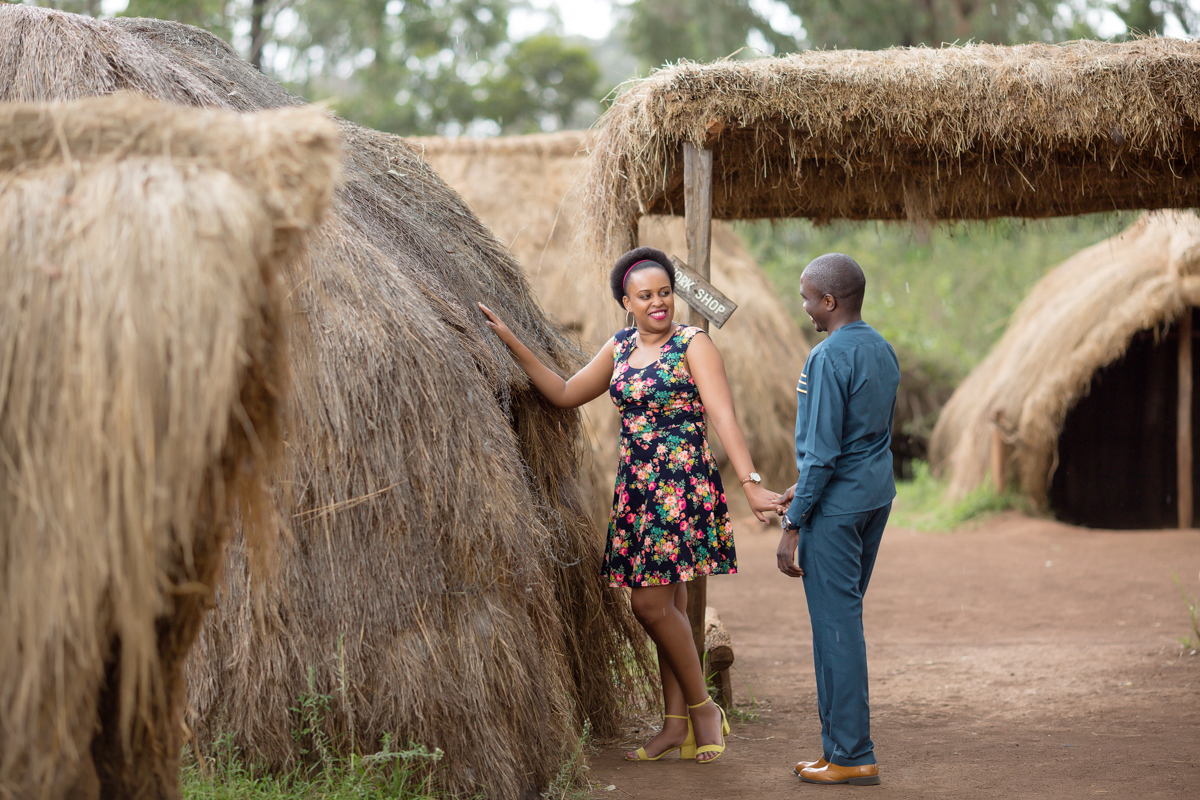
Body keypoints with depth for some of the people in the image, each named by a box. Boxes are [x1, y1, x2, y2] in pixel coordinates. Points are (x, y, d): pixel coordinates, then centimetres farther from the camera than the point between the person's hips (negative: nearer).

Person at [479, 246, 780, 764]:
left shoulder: (693, 344, -5)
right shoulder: (620, 348, 13)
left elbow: (724, 417, -14)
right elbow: (565, 395, 19)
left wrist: (750, 483, -23)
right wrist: (511, 342, 14)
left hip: (682, 483, -6)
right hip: (636, 486, 6)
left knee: (651, 602, -12)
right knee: (666, 604, 8)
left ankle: (702, 707, 3)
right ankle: (677, 726, 13)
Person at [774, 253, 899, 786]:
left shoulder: (828, 359, -17)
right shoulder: (882, 351, 10)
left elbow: (823, 451, -20)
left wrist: (793, 524, -15)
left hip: (835, 505, -9)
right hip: (877, 495, 9)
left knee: (836, 626, -2)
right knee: (841, 618, 16)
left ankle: (852, 756, 2)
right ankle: (840, 742, 21)